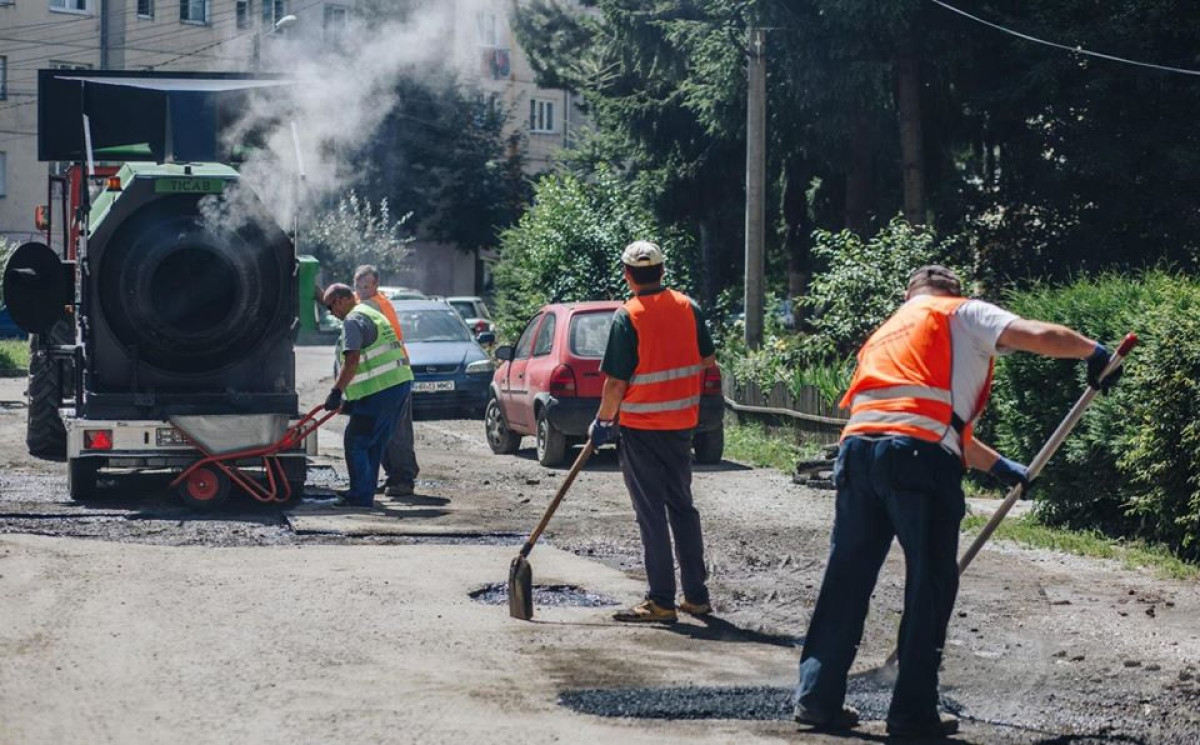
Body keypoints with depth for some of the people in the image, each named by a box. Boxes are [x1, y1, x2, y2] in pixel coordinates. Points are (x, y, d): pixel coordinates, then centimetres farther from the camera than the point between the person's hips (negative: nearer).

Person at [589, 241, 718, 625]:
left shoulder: (627, 318, -15)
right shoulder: (687, 307, 1)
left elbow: (616, 382, -15)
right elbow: (708, 360, 10)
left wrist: (602, 422, -3)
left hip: (641, 427, -5)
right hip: (681, 423, 6)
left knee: (652, 514, -1)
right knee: (682, 507, 15)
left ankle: (661, 602, 0)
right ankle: (696, 595, 18)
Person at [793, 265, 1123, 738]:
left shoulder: (887, 334, 35)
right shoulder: (961, 313, 15)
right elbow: (1039, 336, 1)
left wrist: (999, 466, 46)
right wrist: (1093, 351, 18)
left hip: (858, 447, 6)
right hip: (919, 455, -6)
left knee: (847, 578, 13)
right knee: (931, 583, 3)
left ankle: (818, 696, 15)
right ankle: (913, 712, 5)